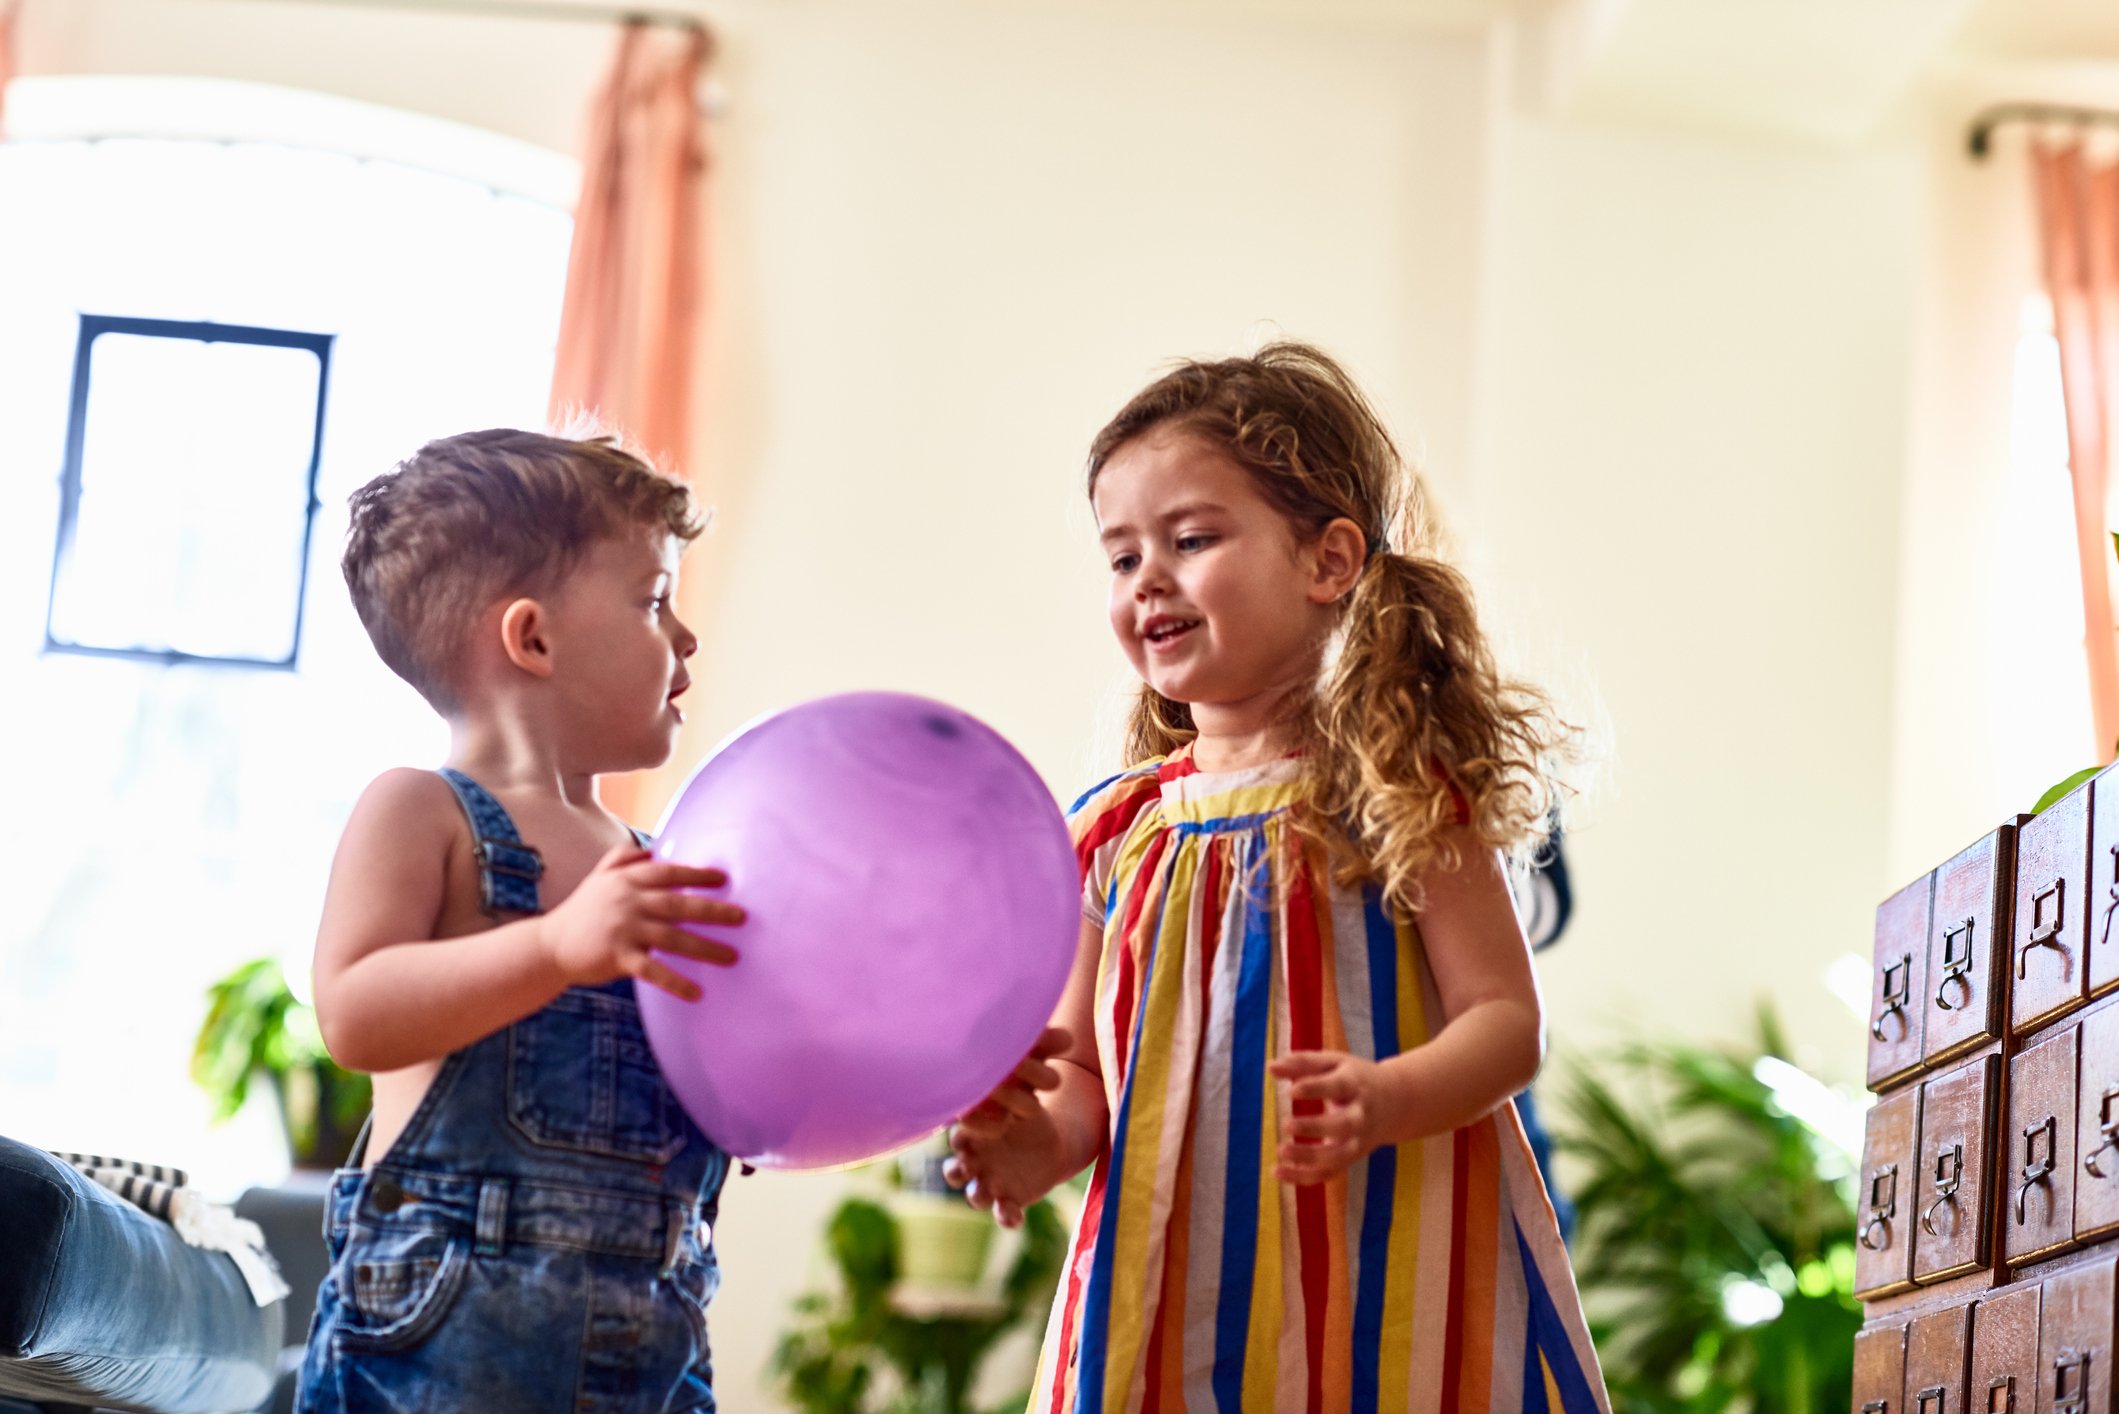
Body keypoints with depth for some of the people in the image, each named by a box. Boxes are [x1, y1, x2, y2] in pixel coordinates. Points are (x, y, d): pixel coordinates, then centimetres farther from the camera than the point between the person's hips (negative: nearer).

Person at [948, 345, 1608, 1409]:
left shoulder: (1393, 793, -4)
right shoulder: (1119, 828, 8)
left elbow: (1505, 1020, -8)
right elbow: (1080, 1065, 12)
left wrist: (1381, 1103, -27)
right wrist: (1043, 1140, -10)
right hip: (1170, 1296, 4)